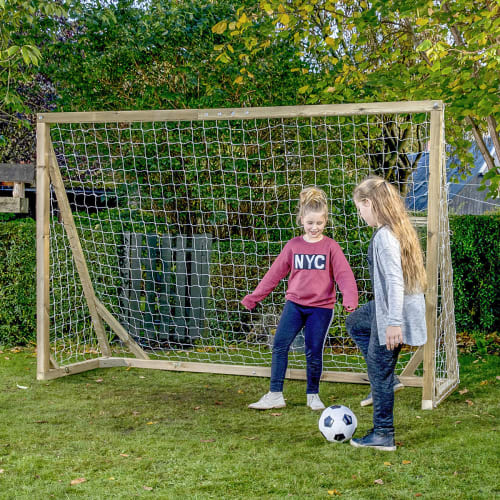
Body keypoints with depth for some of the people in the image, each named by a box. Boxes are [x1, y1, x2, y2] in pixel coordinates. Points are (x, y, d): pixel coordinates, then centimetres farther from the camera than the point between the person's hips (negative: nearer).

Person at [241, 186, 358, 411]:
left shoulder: (331, 246, -1)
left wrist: (350, 298, -25)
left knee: (314, 352, -1)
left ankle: (313, 395, 19)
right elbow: (275, 272, 9)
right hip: (294, 304, 2)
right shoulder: (293, 245, 5)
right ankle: (275, 395, -2)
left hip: (321, 307, -2)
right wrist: (254, 297, 9)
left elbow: (344, 274, -7)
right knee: (280, 345, -10)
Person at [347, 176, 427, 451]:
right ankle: (387, 380, 23)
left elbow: (395, 281, -29)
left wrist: (394, 323, -30)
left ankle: (383, 436, 13)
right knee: (354, 323, 30)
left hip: (392, 314, -10)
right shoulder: (399, 228, 7)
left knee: (379, 369, 1)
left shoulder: (384, 236, -23)